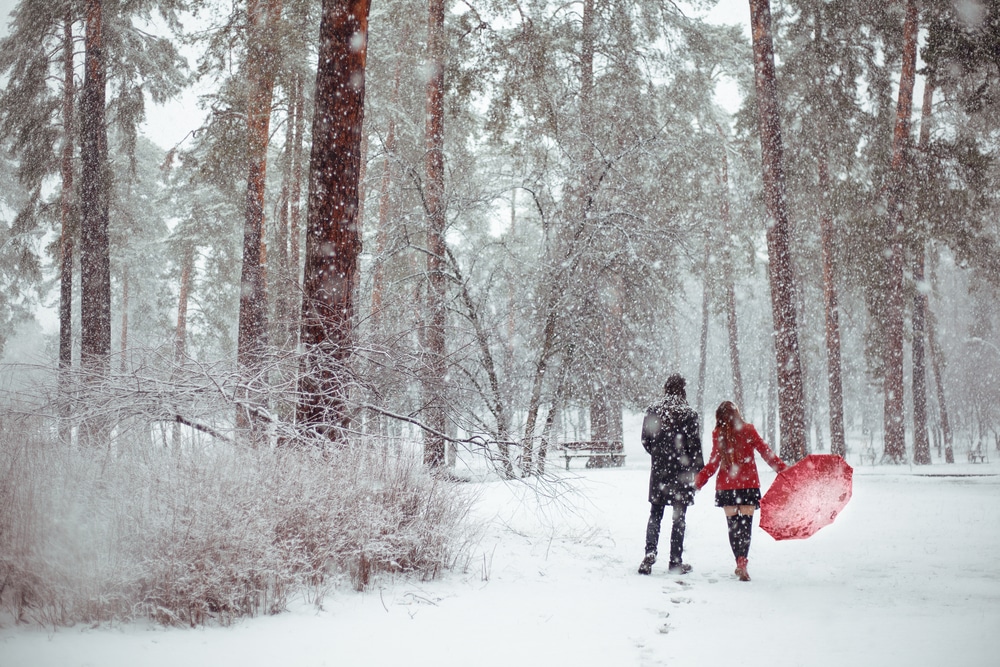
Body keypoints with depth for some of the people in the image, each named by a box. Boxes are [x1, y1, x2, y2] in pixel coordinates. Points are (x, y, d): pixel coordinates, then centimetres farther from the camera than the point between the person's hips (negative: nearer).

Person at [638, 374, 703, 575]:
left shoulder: (653, 412, 0)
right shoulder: (688, 414, -9)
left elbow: (646, 441, 4)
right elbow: (694, 446, -8)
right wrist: (699, 470, 0)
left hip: (659, 470, 2)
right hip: (682, 471, -2)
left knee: (655, 514, 12)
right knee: (679, 517, 5)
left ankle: (650, 553, -3)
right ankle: (676, 561, 7)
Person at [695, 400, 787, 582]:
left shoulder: (718, 434, -1)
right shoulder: (748, 431, 0)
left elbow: (713, 464, -2)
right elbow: (767, 453, 0)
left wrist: (699, 480, 9)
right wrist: (784, 470, 7)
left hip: (726, 487, 1)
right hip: (748, 485, 0)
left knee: (733, 525, 10)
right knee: (745, 524, 0)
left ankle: (740, 564, 14)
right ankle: (742, 562, -15)